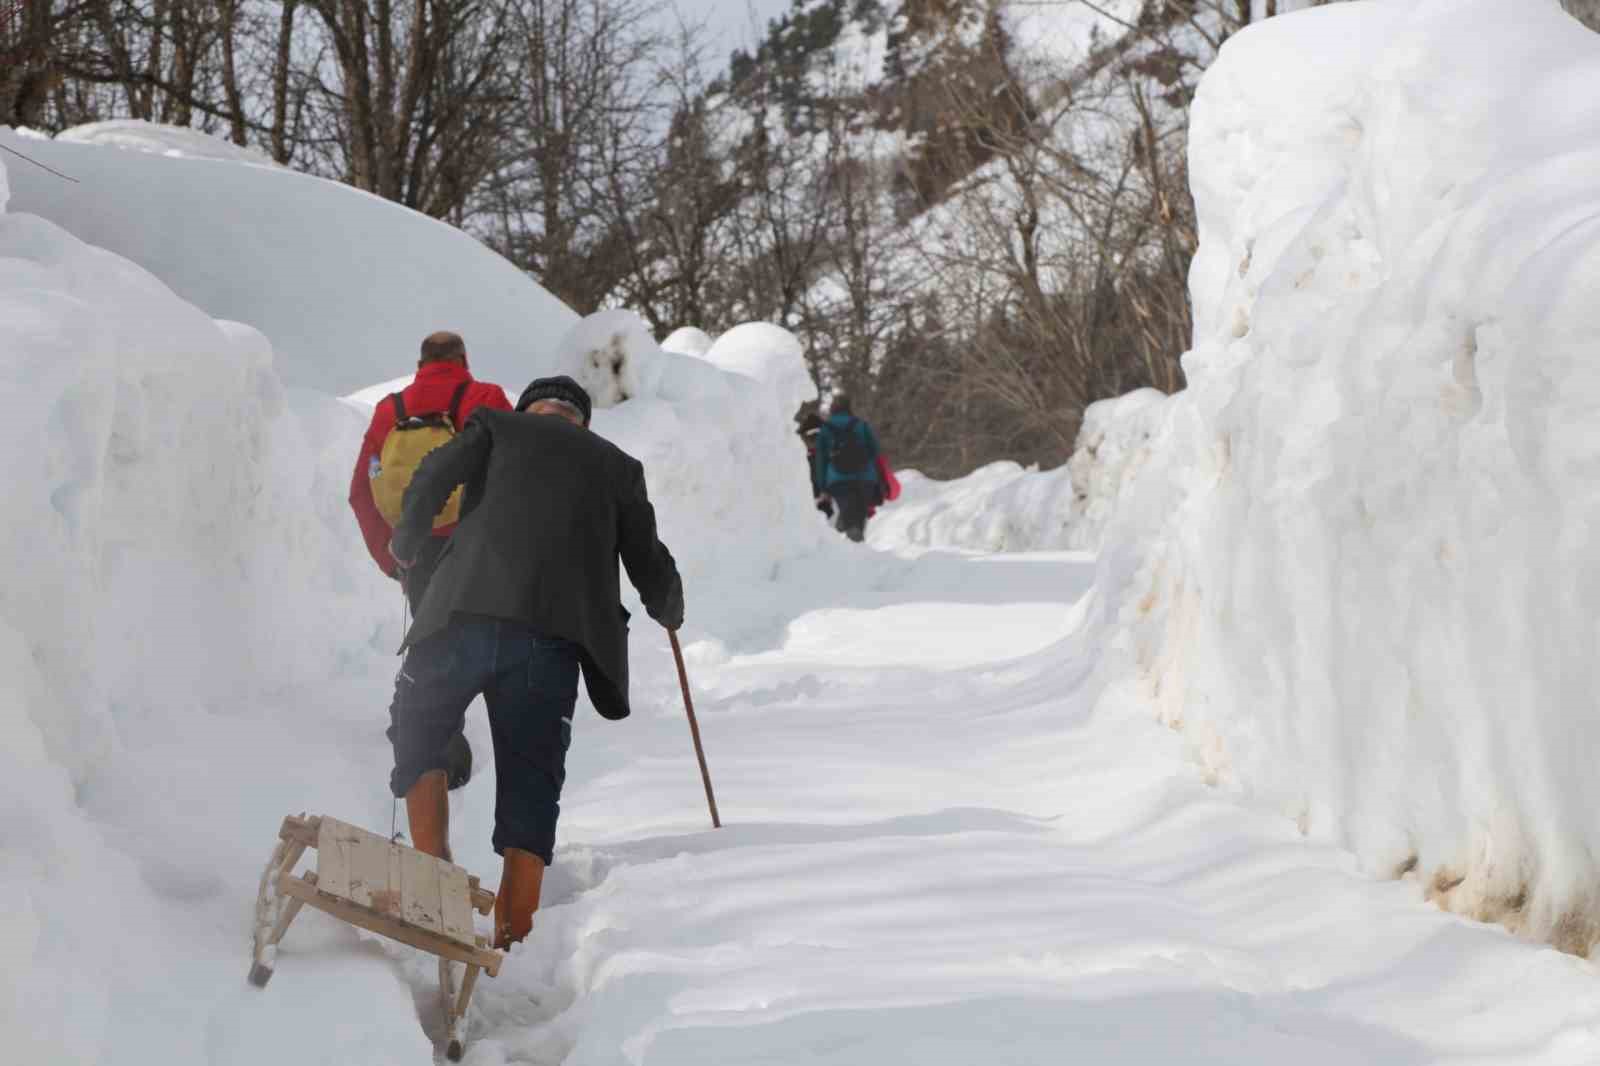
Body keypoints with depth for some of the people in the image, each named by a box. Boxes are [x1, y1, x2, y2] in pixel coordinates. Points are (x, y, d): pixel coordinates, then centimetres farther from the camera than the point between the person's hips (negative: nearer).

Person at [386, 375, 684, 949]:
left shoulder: (497, 425, 21)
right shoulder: (619, 466, 25)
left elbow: (432, 478, 5)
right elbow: (651, 567, 24)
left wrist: (405, 542, 24)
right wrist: (668, 611, 46)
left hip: (469, 610, -1)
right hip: (556, 640, 1)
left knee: (417, 734, 18)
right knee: (531, 783, 7)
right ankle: (511, 937, -2)